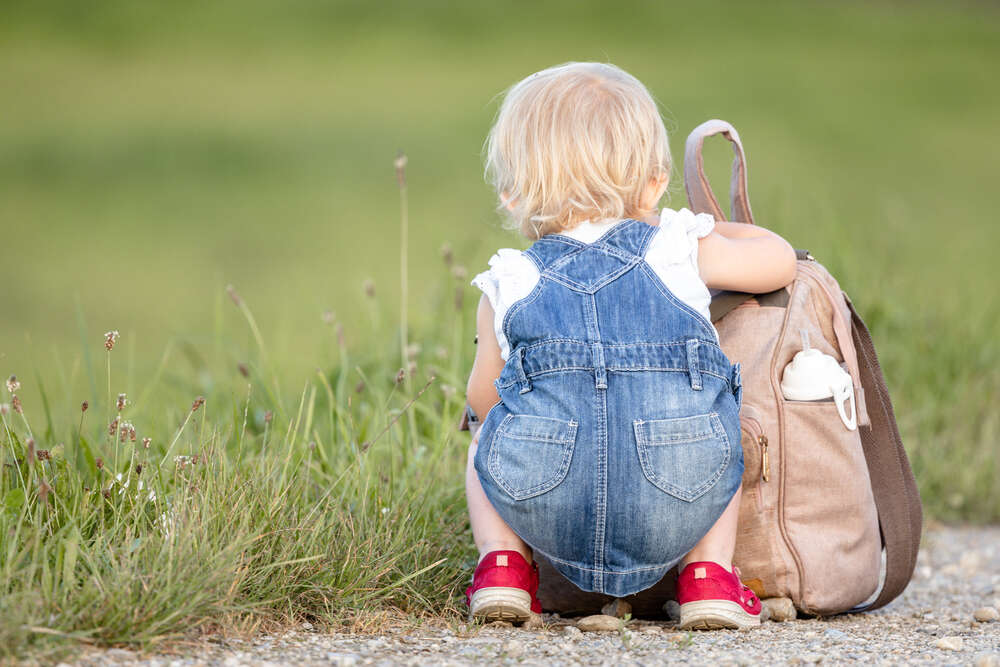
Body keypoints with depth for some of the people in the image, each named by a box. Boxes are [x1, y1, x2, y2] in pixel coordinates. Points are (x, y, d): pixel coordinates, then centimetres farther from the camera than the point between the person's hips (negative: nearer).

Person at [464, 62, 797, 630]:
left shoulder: (507, 288, 14)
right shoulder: (682, 250, 12)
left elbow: (482, 400, 27)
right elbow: (780, 261, 30)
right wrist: (713, 232, 49)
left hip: (543, 513, 1)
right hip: (677, 517, -1)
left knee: (487, 436, 32)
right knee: (719, 426, 32)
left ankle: (504, 563, 15)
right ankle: (708, 574, 17)